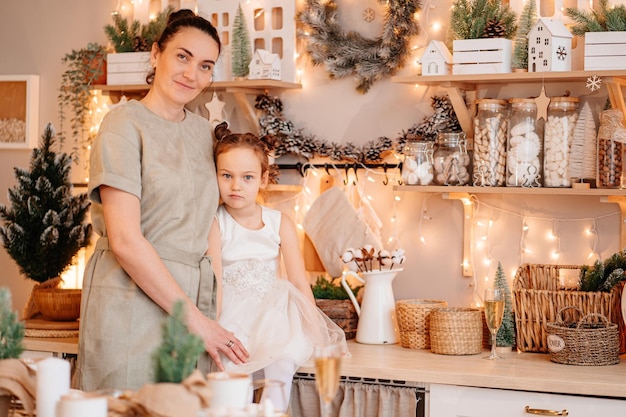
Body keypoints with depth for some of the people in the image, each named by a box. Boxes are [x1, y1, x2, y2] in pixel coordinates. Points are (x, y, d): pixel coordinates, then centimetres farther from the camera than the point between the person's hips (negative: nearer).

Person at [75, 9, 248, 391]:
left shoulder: (204, 131, 12)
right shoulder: (125, 123, -8)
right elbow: (124, 239, -16)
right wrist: (193, 317, -16)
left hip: (192, 299, 6)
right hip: (133, 302, -6)